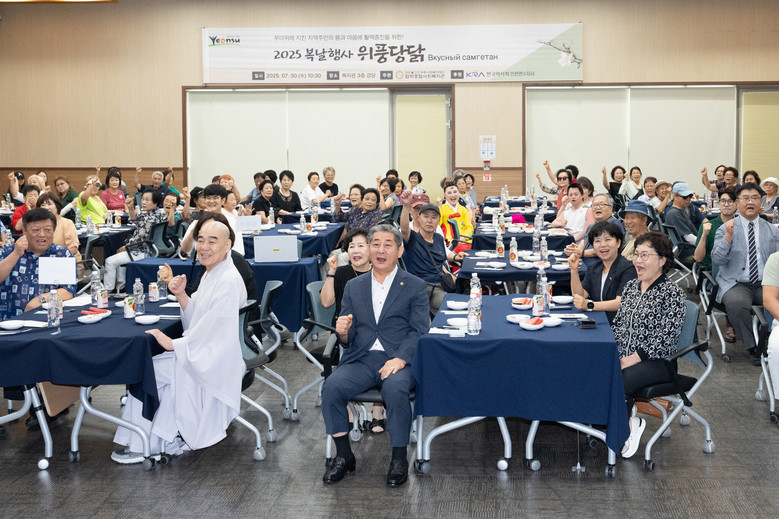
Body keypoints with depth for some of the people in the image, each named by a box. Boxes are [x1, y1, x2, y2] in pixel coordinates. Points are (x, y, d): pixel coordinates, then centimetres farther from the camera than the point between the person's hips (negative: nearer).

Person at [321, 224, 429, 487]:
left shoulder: (415, 286, 7)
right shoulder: (354, 287, 18)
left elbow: (420, 330, -2)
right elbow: (348, 338, 16)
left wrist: (400, 359, -18)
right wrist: (343, 332, -10)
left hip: (399, 360, -3)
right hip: (361, 359, 3)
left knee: (395, 390, -34)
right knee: (331, 387, -24)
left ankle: (399, 459, -14)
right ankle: (343, 455, -8)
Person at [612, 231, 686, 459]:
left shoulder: (672, 293, -8)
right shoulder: (631, 286, 14)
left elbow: (665, 340, -14)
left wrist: (631, 359, -19)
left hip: (656, 362, -6)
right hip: (623, 357, 6)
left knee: (619, 382, -31)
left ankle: (626, 428, -4)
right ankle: (629, 423, -7)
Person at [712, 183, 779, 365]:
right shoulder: (726, 228, 5)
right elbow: (717, 259, -5)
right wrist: (728, 236, -17)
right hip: (736, 284, -2)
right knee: (736, 303, -35)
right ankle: (753, 348, -15)